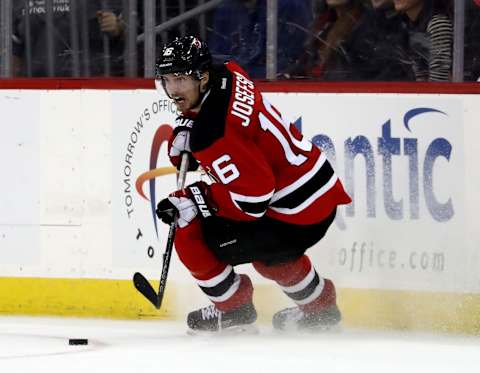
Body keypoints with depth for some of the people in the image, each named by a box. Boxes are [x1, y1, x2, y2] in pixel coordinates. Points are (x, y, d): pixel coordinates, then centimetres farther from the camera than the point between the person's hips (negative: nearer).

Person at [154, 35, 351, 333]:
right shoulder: (228, 74, 1)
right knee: (266, 252, 37)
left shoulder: (213, 133, -26)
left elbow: (253, 198, -26)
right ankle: (319, 306, 52)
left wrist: (191, 201, -18)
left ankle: (234, 309, 17)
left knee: (191, 240, -4)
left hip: (298, 219, -10)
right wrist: (184, 135, 6)